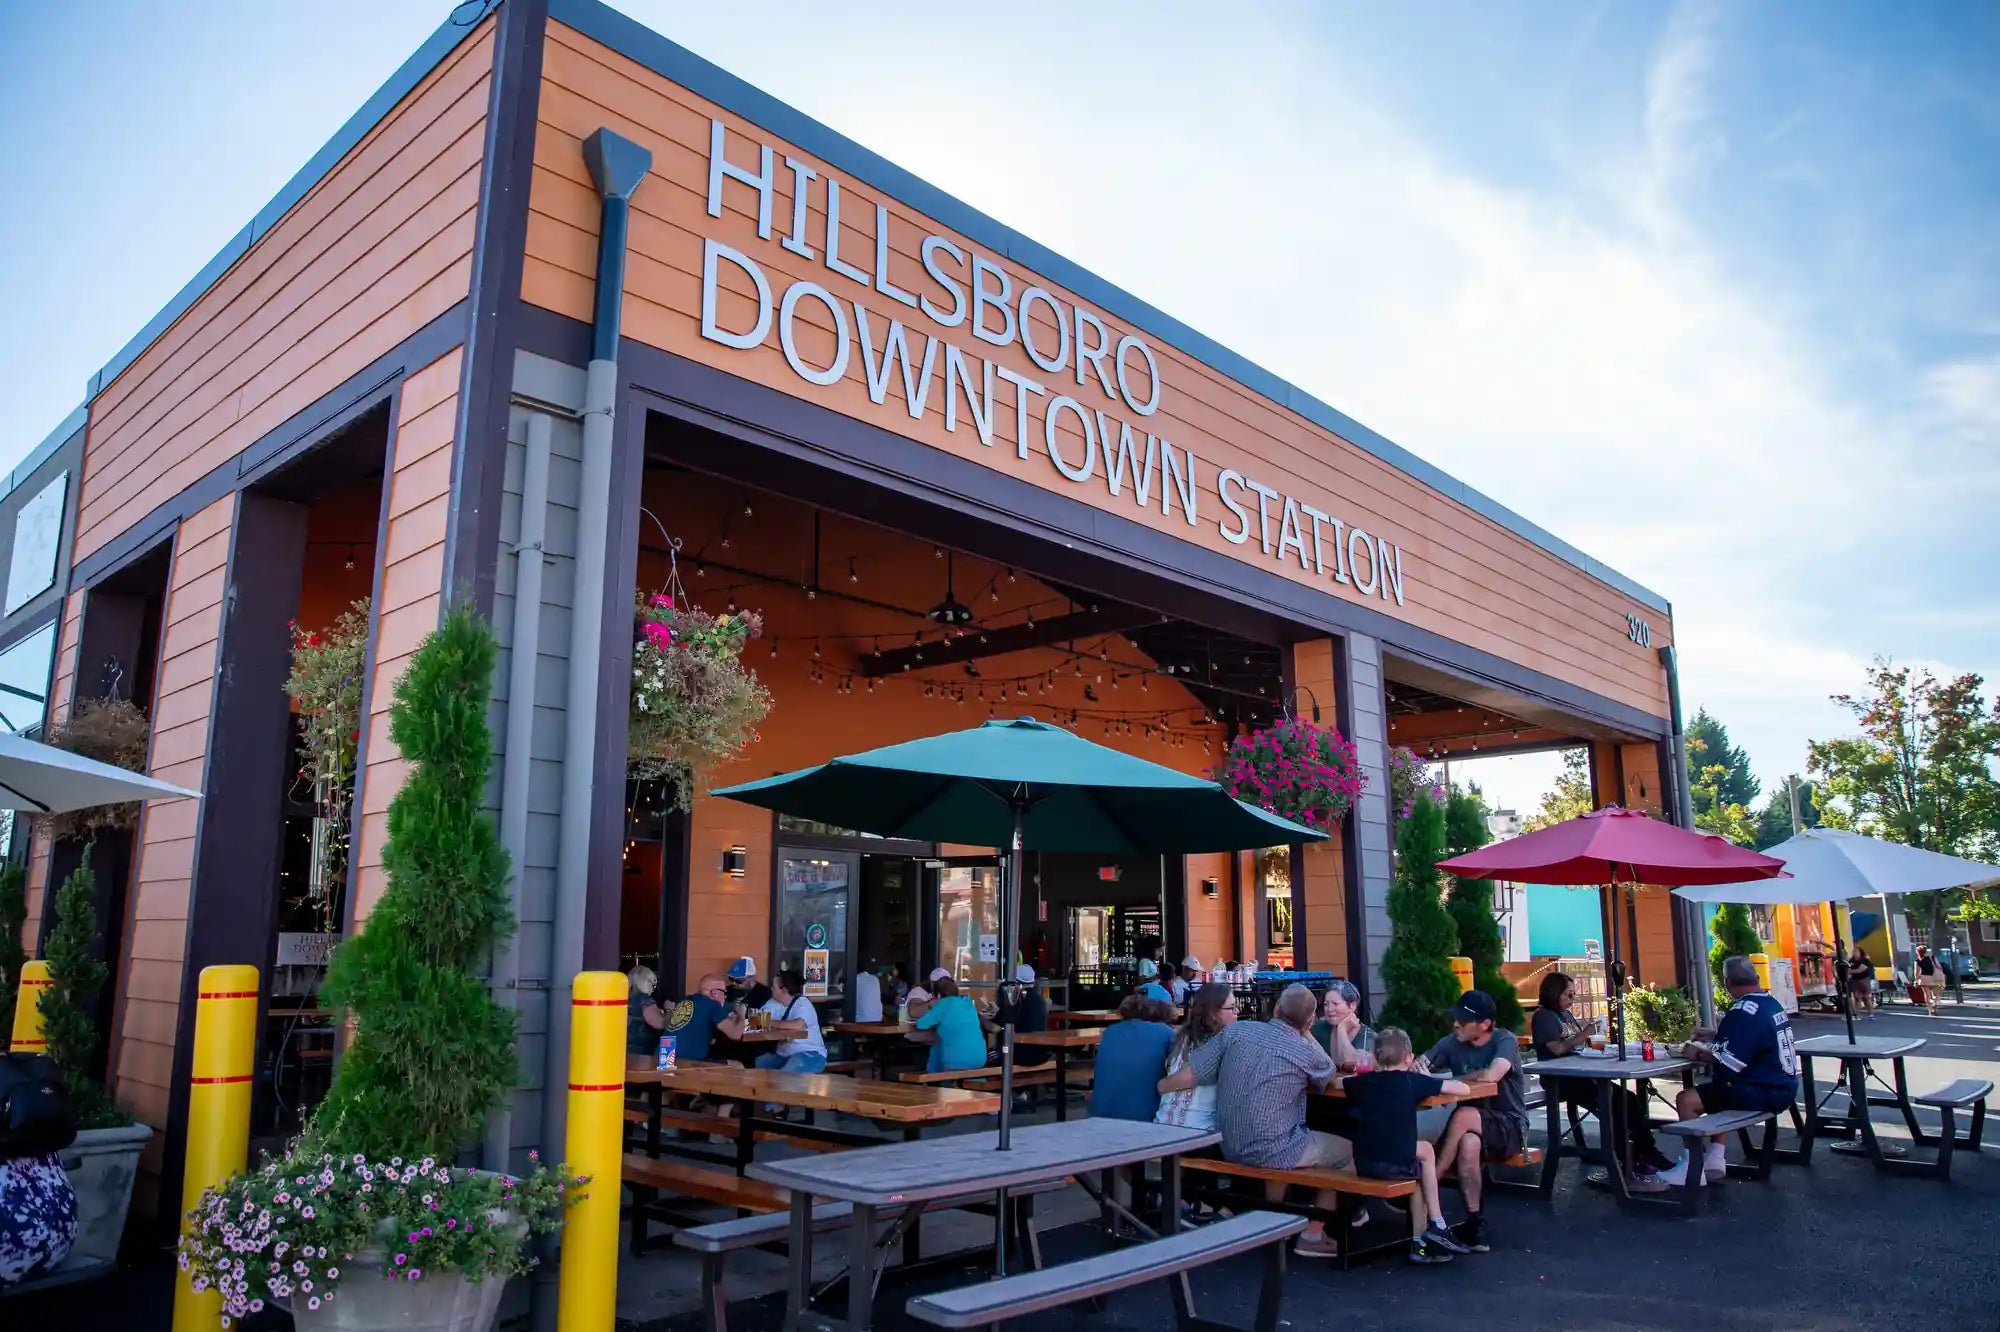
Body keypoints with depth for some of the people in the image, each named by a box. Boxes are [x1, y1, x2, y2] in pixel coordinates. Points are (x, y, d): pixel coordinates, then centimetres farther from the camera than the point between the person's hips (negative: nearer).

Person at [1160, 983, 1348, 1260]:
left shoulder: (1238, 1031, -6)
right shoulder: (1307, 1053, -13)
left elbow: (1185, 1078, -6)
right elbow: (1329, 1074, 13)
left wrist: (1157, 1087, 12)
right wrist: (1307, 1035, 16)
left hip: (1230, 1147, 5)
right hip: (1271, 1151, -5)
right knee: (1346, 1151, 18)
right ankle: (1313, 1236, 19)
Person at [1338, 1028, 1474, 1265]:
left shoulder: (1365, 1081, 8)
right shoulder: (1415, 1081, -1)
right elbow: (1462, 1089, -1)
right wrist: (1429, 1079, 15)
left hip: (1364, 1164, 4)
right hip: (1397, 1165, -4)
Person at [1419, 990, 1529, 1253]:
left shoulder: (1504, 1040, -14)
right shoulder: (1453, 1043, 2)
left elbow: (1490, 1076, -33)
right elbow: (1418, 1064, 2)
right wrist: (1418, 1069, -23)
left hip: (1509, 1126, -3)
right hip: (1473, 1127, 4)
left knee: (1464, 1115, -34)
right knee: (1468, 1143, -34)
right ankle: (1475, 1224, -25)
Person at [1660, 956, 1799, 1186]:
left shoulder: (1744, 1011, -20)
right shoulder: (1771, 1003, 11)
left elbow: (1729, 1062, -25)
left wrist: (1698, 1055, -10)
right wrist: (1714, 1036, 23)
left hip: (1763, 1093, -11)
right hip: (1783, 1087, 11)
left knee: (1686, 1100, -13)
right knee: (1716, 1091, 31)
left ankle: (1692, 1167, -5)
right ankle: (1715, 1158, 22)